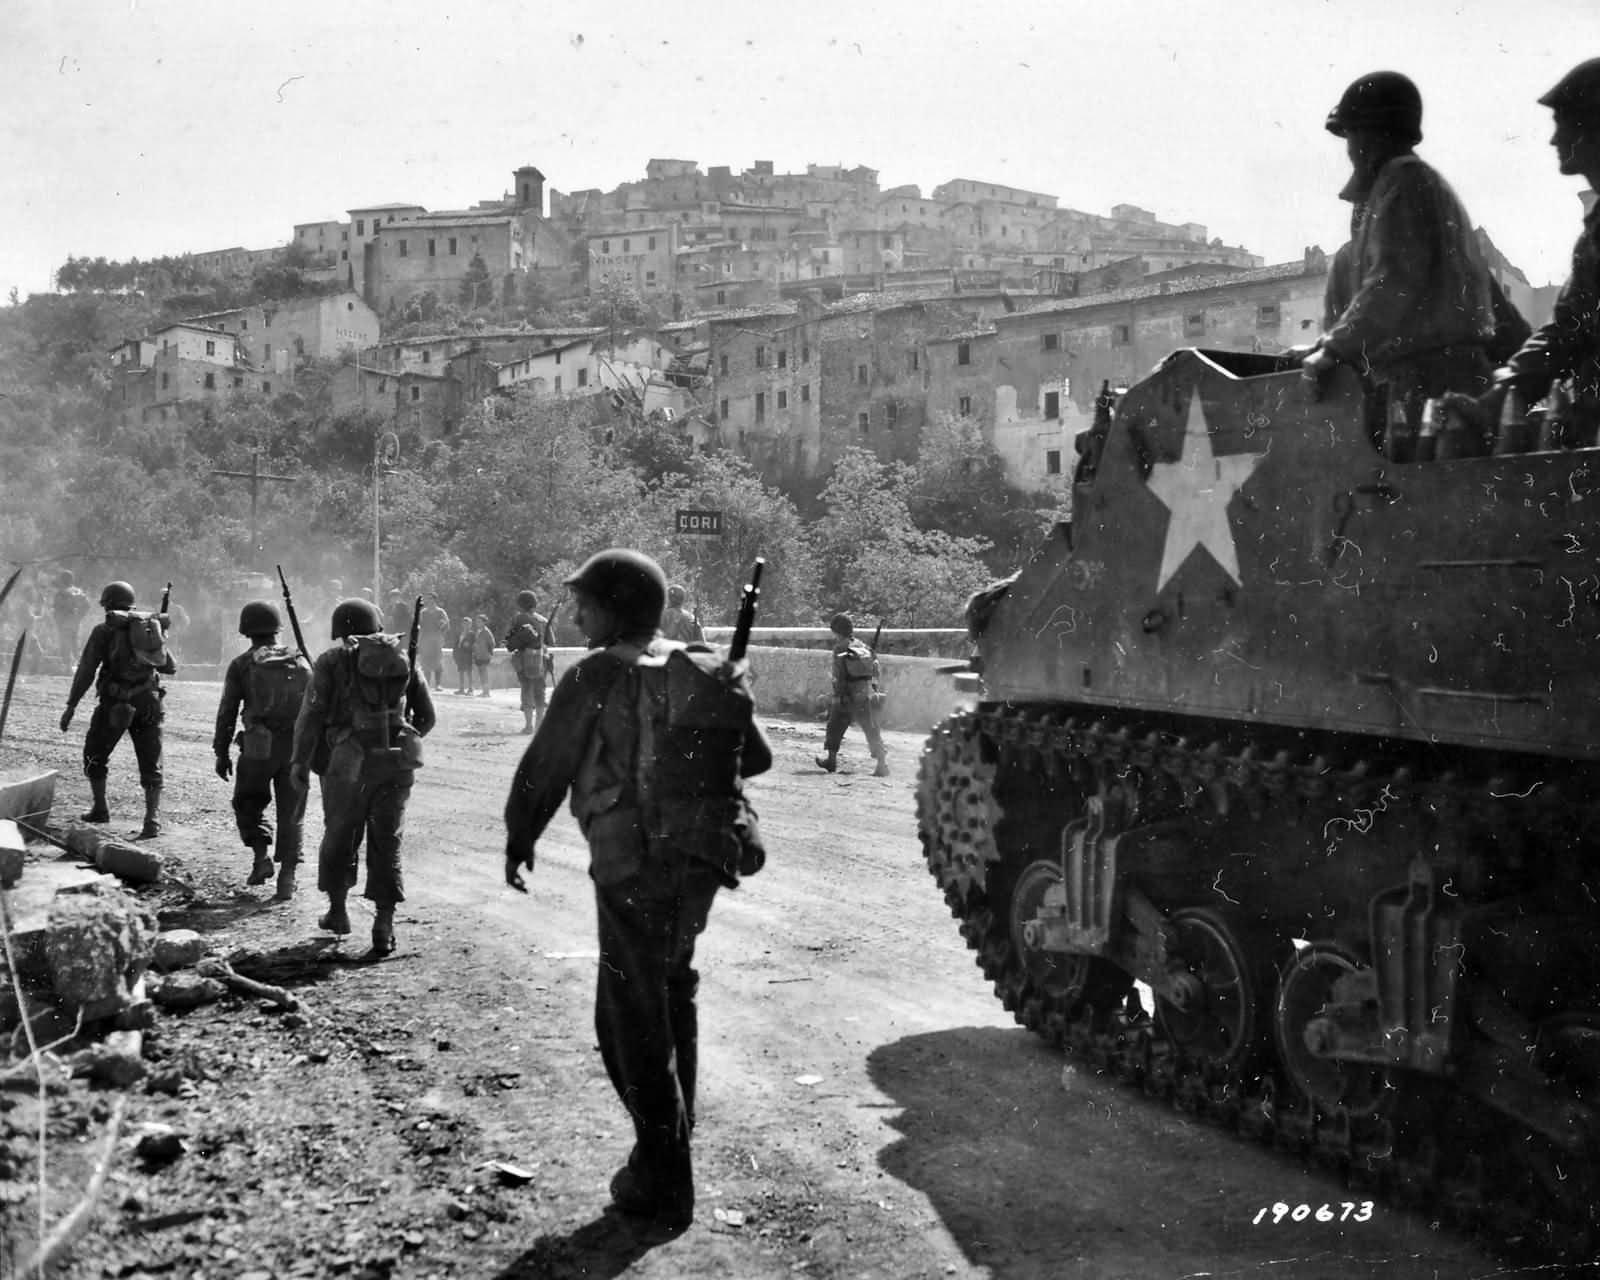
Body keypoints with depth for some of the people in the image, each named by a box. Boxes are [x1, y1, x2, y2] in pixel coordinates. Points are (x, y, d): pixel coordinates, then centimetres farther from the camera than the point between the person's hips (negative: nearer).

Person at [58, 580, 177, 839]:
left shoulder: (105, 630, -2)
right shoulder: (151, 626, 11)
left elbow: (86, 670, -6)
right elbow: (171, 667, 17)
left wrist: (71, 706, -2)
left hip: (115, 703, -3)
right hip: (148, 703, 3)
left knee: (95, 755, 20)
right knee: (150, 764, 5)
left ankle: (100, 809, 26)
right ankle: (153, 820, -7)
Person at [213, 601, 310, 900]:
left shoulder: (241, 665, 1)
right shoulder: (300, 662, 9)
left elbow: (227, 712, 1)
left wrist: (222, 753, 7)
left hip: (259, 746, -2)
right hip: (296, 745, 2)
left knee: (249, 803, 19)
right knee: (291, 814, 8)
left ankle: (262, 856, 2)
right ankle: (287, 878, 3)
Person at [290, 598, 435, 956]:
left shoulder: (333, 660, 3)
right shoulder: (403, 658, 13)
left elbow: (311, 714, -4)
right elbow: (426, 716, 15)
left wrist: (300, 761, 1)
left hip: (349, 762, -2)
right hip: (397, 764, 2)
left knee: (339, 837, 17)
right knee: (386, 842, 5)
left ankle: (338, 911, 29)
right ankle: (384, 926, -4)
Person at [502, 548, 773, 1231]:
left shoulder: (596, 677, -11)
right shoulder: (708, 671, 6)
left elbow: (545, 767, -6)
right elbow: (756, 757, 15)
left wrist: (519, 839, 9)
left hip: (635, 863, -7)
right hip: (704, 859, 7)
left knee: (632, 1014, 2)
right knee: (671, 990, 25)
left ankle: (664, 1181, 4)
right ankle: (674, 1135, 40)